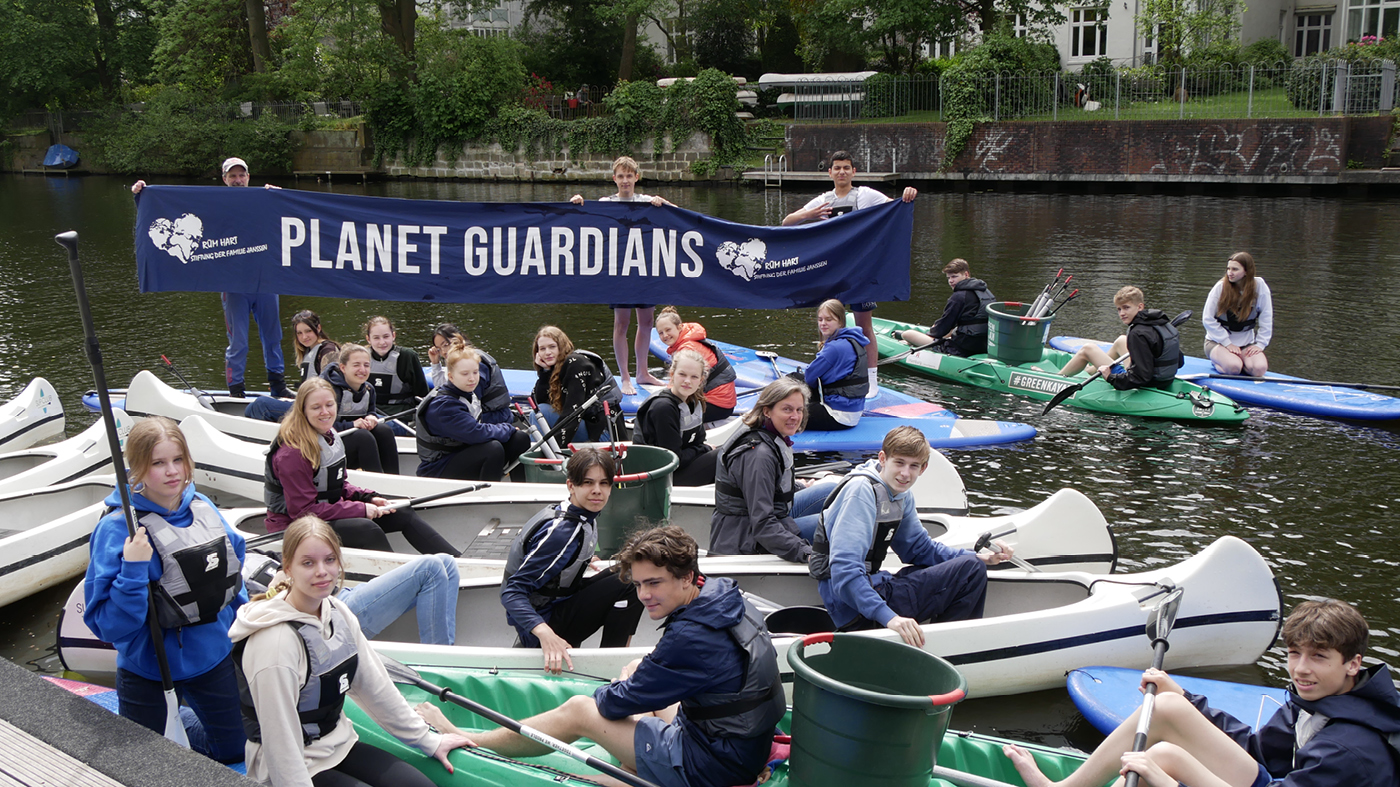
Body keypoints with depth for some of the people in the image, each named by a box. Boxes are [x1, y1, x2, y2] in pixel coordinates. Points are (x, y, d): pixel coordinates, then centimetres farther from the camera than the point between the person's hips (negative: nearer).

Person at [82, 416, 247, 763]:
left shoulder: (202, 508, -5)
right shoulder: (119, 529, -21)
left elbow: (234, 563, 12)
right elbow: (109, 625, -23)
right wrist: (133, 569, -35)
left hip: (213, 656, 5)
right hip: (148, 672, -5)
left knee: (236, 749, 18)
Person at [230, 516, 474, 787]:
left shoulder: (337, 612, 0)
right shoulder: (275, 642, -25)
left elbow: (374, 685, 7)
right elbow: (280, 743, -23)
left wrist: (428, 740, 11)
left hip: (340, 744, 8)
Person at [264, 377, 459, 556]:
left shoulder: (329, 435, 7)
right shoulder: (292, 453, -23)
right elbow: (303, 510, -24)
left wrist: (369, 498, -4)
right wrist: (360, 509, -23)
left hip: (329, 512, 9)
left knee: (404, 514, 1)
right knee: (367, 529, -32)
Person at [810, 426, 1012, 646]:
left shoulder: (902, 494, 8)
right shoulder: (861, 490, -21)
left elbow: (920, 549, 17)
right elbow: (844, 569, -30)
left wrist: (980, 558, 4)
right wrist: (888, 617, -39)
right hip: (856, 611, -10)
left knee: (971, 563, 22)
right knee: (971, 571, -13)